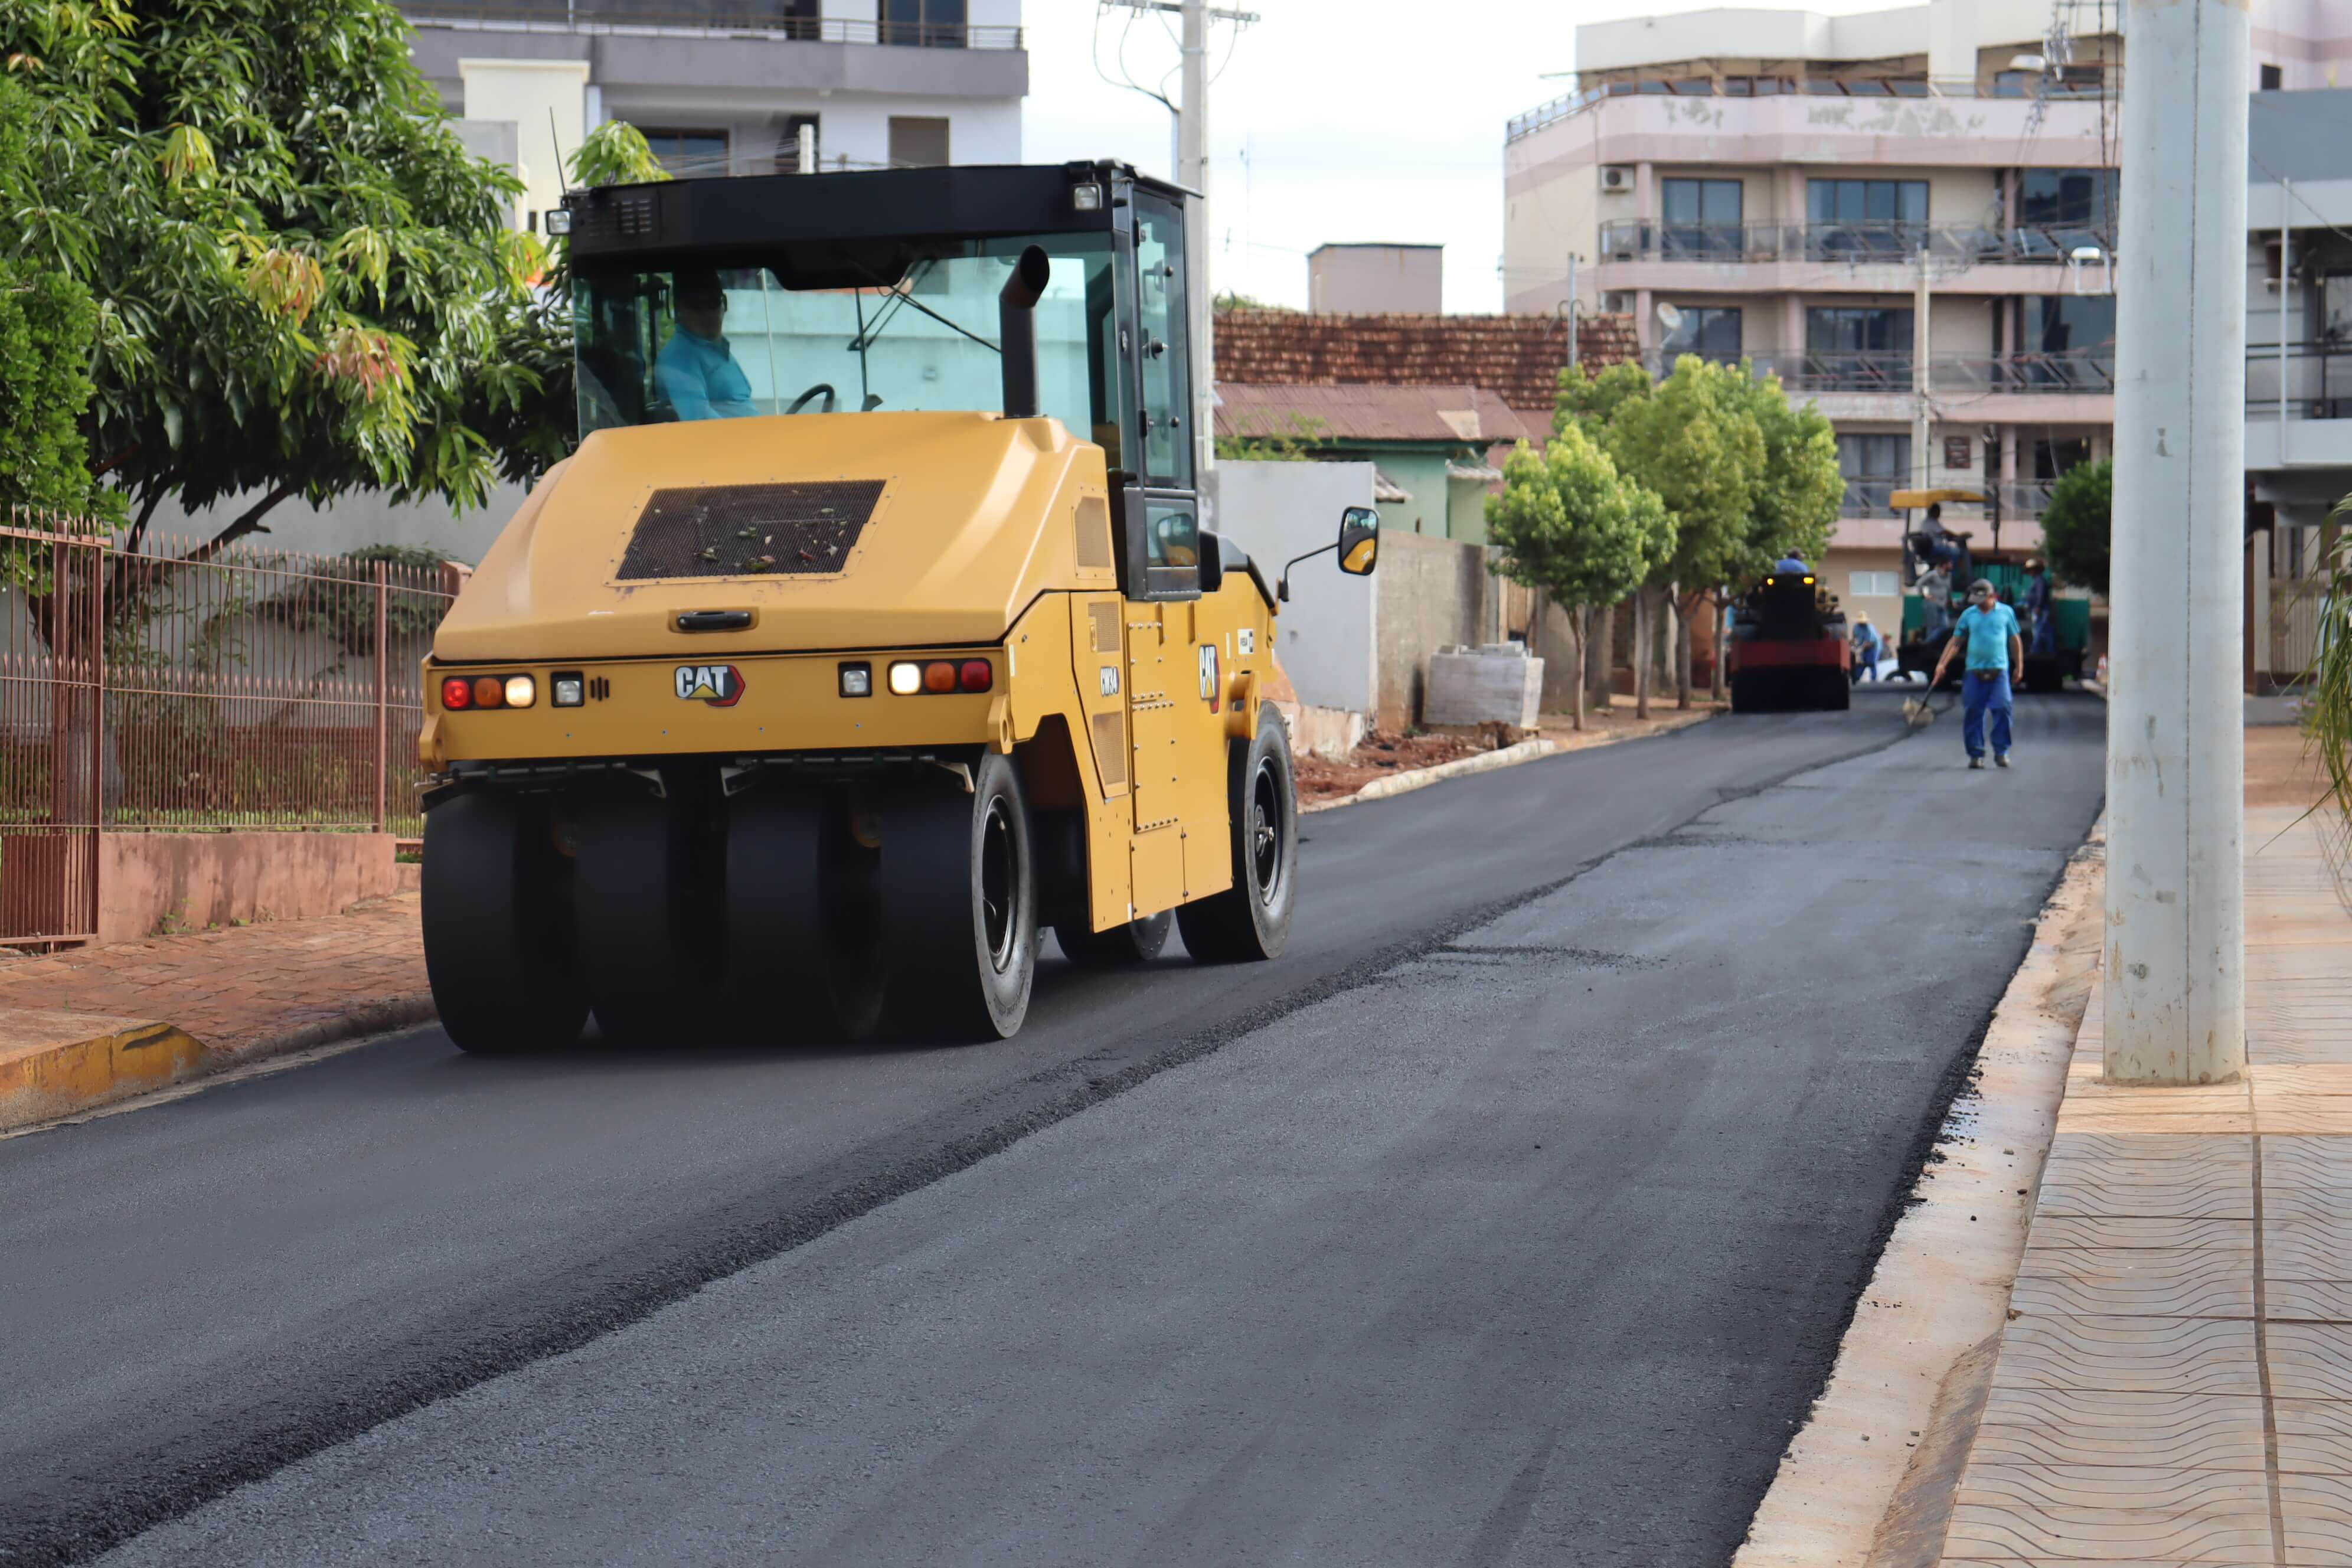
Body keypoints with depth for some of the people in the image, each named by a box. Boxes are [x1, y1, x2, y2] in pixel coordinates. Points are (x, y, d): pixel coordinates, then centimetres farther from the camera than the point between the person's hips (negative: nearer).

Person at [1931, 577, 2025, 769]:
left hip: (1999, 672, -1)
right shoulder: (1968, 614, 6)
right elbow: (1956, 641, 6)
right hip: (1974, 672, 1)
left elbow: (2015, 640, 11)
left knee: (2002, 709, -10)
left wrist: (2019, 666, 10)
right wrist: (1942, 664, -2)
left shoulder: (2006, 612, 5)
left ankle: (2002, 752, 0)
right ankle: (1976, 754, 8)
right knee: (1973, 713, 0)